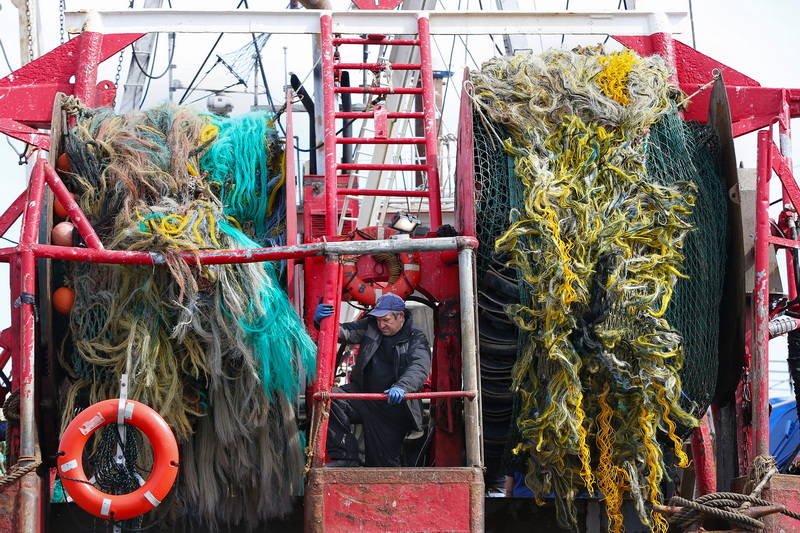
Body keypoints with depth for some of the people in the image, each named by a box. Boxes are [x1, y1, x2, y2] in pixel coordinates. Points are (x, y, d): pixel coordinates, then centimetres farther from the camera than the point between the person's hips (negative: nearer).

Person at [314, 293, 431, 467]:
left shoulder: (416, 339, -6)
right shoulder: (370, 326, 6)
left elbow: (420, 368, -23)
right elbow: (345, 332, -4)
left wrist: (402, 387, -44)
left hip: (393, 408, -3)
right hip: (364, 396, 3)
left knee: (385, 462, 0)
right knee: (331, 399, -26)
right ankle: (345, 457, -22)